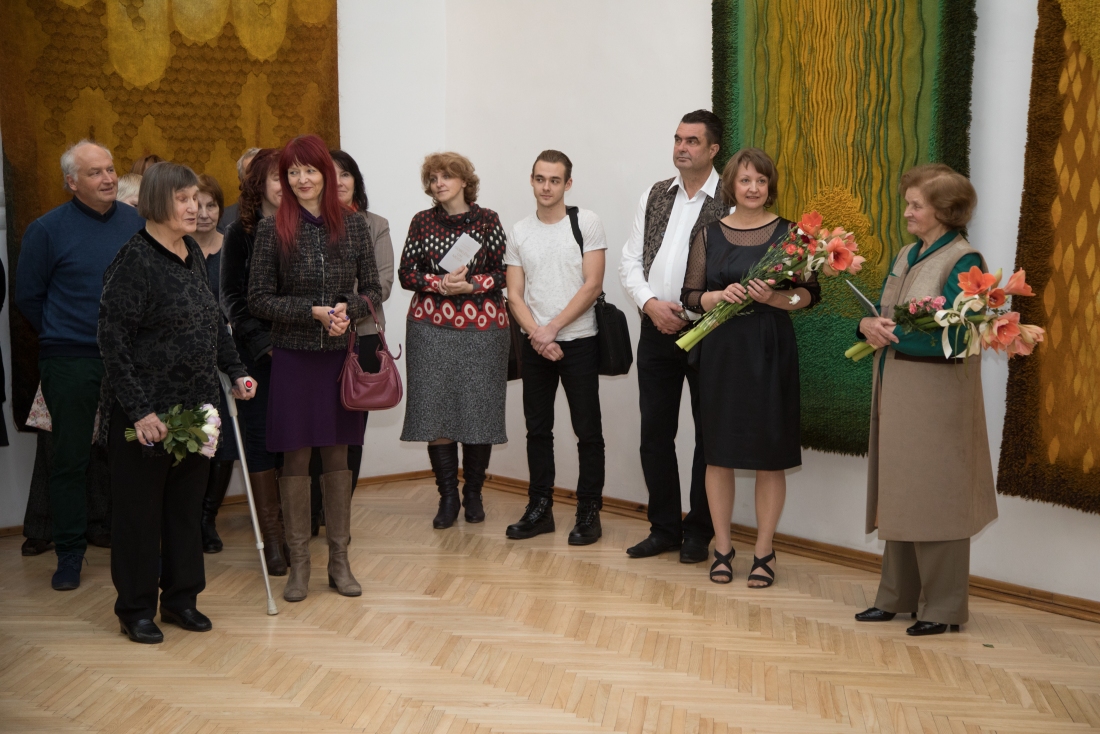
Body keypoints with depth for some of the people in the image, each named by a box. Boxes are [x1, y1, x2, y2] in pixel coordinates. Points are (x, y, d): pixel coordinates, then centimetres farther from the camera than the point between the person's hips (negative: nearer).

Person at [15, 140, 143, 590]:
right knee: (71, 459, 4)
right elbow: (27, 296, 3)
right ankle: (70, 553, 15)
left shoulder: (136, 223, 4)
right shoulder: (47, 229, -5)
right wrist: (61, 334, 7)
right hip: (71, 363, -2)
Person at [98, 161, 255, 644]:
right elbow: (114, 341, -17)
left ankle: (181, 598, 27)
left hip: (194, 405, 7)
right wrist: (140, 411, -20)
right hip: (147, 409, -7)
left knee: (187, 504, 13)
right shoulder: (135, 261, -15)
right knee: (141, 508, 6)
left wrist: (234, 371, 11)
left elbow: (213, 321, 19)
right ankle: (135, 609, 19)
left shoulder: (193, 254, 8)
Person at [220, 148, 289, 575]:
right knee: (260, 439, 1)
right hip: (256, 352, -1)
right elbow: (233, 299, 0)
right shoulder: (240, 233, 2)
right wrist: (266, 342, -10)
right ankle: (272, 540, 9)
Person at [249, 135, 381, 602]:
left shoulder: (352, 226, 4)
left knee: (337, 455, 9)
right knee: (295, 457, 2)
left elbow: (373, 290, 6)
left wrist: (348, 308, -15)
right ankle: (298, 564, 13)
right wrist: (314, 312, -14)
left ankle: (339, 559, 19)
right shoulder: (273, 229, -2)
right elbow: (258, 298, -3)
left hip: (342, 354, 2)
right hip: (294, 357, -2)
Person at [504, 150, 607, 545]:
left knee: (588, 431, 0)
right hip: (535, 345, 4)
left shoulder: (586, 223, -3)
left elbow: (592, 285, -10)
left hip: (579, 342, -4)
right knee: (538, 429, 10)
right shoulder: (519, 232, 7)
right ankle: (539, 508, 19)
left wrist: (552, 328, -13)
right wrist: (537, 335, -11)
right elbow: (514, 295, 4)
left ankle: (588, 512, 9)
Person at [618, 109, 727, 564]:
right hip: (656, 331, 5)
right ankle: (664, 528, 21)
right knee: (655, 433, 9)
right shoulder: (655, 196, 10)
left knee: (709, 434, 6)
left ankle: (699, 532, 18)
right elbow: (630, 260, 8)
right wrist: (651, 303, -7)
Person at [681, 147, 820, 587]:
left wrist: (774, 298, -19)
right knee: (718, 452, 6)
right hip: (720, 351, 2)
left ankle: (764, 552, 16)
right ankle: (722, 548, 19)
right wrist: (720, 296, -14)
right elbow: (690, 295, 5)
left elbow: (811, 294, -1)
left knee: (770, 455, 3)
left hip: (770, 352, -2)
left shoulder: (788, 233, 1)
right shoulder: (710, 234, 7)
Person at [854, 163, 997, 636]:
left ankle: (942, 608, 11)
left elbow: (953, 337, -18)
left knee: (933, 498, -1)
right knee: (897, 495, 13)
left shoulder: (962, 260, -11)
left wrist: (894, 333, -18)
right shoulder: (907, 255, 13)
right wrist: (869, 324, -10)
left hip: (936, 397, -8)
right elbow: (882, 313, 12)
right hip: (895, 391, 8)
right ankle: (898, 596, 24)